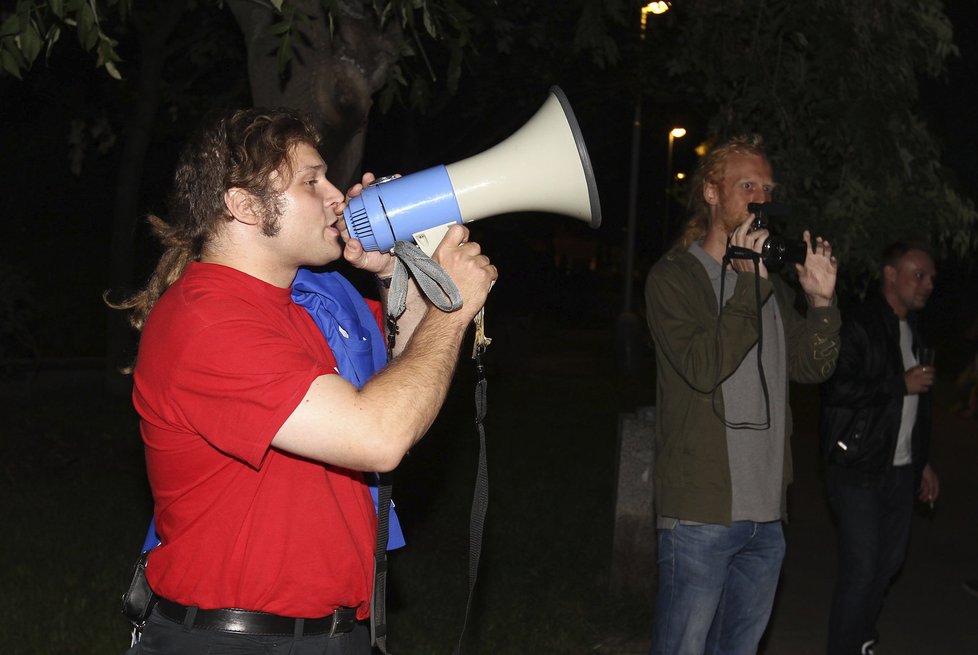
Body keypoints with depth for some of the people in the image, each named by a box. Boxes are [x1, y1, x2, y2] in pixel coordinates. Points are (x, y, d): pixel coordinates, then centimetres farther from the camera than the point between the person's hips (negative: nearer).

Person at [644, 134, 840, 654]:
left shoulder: (771, 283, 16)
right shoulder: (674, 276, -4)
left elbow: (812, 368, 10)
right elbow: (704, 368, -18)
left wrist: (821, 301, -5)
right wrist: (750, 285, -19)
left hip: (766, 513, 6)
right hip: (701, 513, -6)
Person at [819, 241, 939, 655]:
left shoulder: (913, 331, 15)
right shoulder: (859, 326, -12)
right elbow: (834, 390, -25)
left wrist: (922, 462, 21)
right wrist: (901, 384, -20)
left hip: (901, 471, 8)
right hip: (859, 469, -8)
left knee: (889, 560, 12)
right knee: (861, 568, -5)